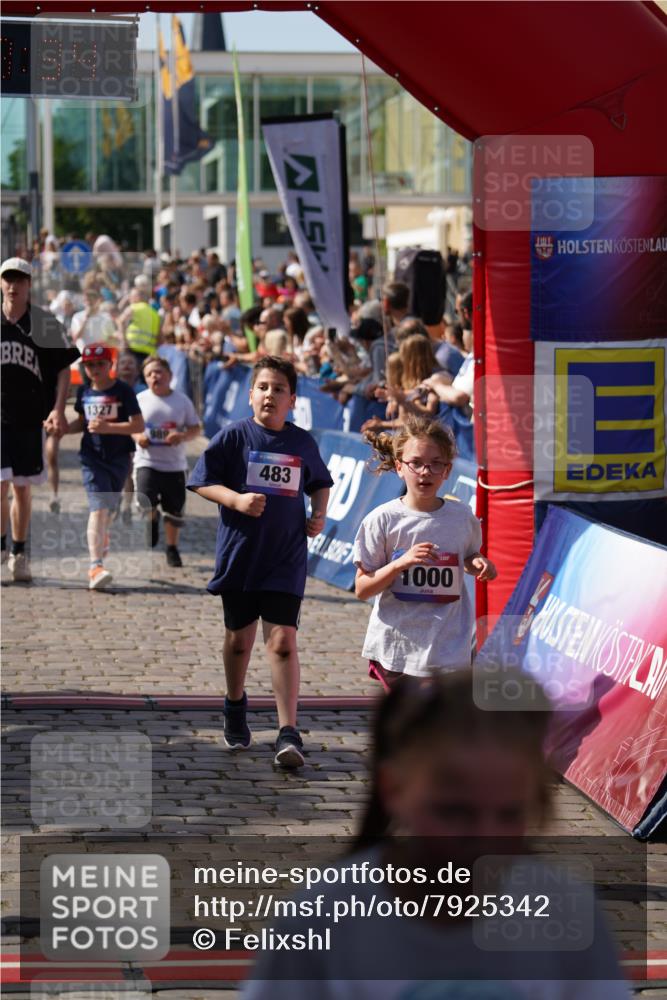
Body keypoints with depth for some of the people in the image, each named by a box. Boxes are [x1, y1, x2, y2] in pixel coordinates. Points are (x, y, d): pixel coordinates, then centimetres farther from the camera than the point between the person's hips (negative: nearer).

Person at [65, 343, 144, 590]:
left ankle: (101, 536, 51)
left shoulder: (123, 391, -8)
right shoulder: (84, 392, 4)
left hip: (119, 457, 0)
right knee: (98, 508, -15)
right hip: (92, 458, 0)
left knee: (110, 508, 16)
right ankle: (95, 565, -21)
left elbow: (139, 425, -11)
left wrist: (108, 427, -22)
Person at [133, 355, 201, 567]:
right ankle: (152, 521, 15)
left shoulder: (182, 400, 0)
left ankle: (172, 548, 28)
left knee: (175, 510, 10)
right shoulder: (140, 399, 0)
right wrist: (137, 437, -14)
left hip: (175, 464, 1)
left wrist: (182, 436, -17)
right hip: (147, 461, -1)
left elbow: (195, 428, 3)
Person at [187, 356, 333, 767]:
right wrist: (236, 499, -19)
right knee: (239, 637, 15)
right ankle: (235, 707, 41)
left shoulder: (303, 443, 4)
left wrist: (319, 515, 3)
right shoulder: (234, 436, -4)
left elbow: (320, 483, 20)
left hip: (286, 560, 0)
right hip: (240, 555, 0)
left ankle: (288, 733, -12)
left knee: (283, 640, -10)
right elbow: (203, 483, -3)